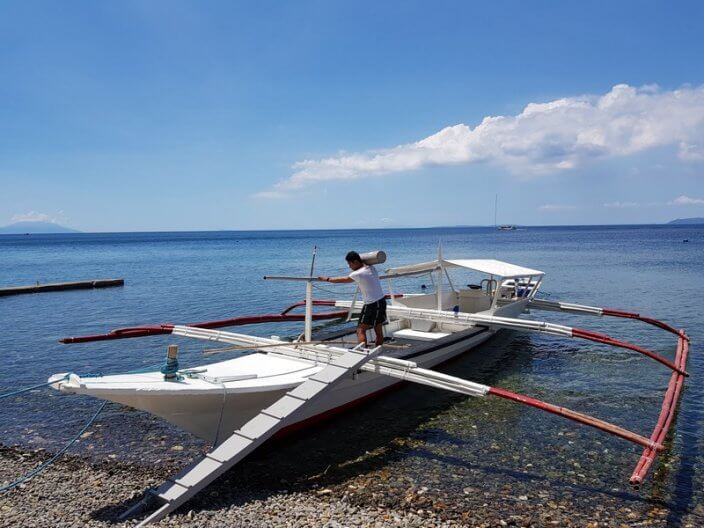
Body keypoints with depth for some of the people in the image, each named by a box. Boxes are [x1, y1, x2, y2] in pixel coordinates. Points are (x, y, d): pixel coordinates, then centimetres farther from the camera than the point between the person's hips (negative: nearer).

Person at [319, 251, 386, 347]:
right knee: (378, 330, 12)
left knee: (361, 330, -5)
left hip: (371, 305, -8)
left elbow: (342, 280, -5)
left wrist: (327, 279, 6)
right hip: (382, 300, 8)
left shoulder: (358, 274, -16)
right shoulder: (372, 268, 5)